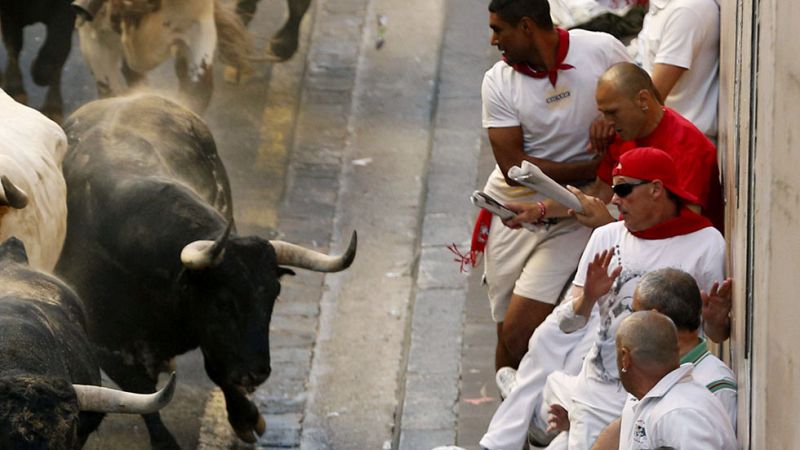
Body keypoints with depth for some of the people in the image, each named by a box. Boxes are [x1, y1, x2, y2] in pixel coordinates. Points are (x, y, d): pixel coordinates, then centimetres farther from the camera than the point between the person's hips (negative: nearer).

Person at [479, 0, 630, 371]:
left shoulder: (602, 51, -9)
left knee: (518, 333, -13)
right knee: (508, 335, 6)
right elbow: (514, 168, -11)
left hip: (572, 216, -2)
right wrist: (594, 168, -18)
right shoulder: (498, 82, -5)